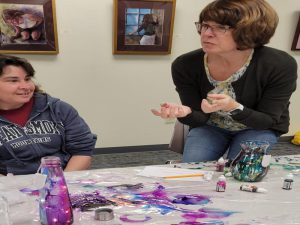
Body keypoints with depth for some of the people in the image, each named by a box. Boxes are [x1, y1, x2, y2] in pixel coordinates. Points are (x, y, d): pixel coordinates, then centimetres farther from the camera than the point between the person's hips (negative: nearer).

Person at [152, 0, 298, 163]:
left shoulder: (280, 65, -29)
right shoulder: (184, 65, -25)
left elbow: (268, 120, -22)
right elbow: (199, 119, -15)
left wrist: (233, 107, -43)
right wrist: (185, 113, -41)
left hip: (258, 128, 0)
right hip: (210, 126, 1)